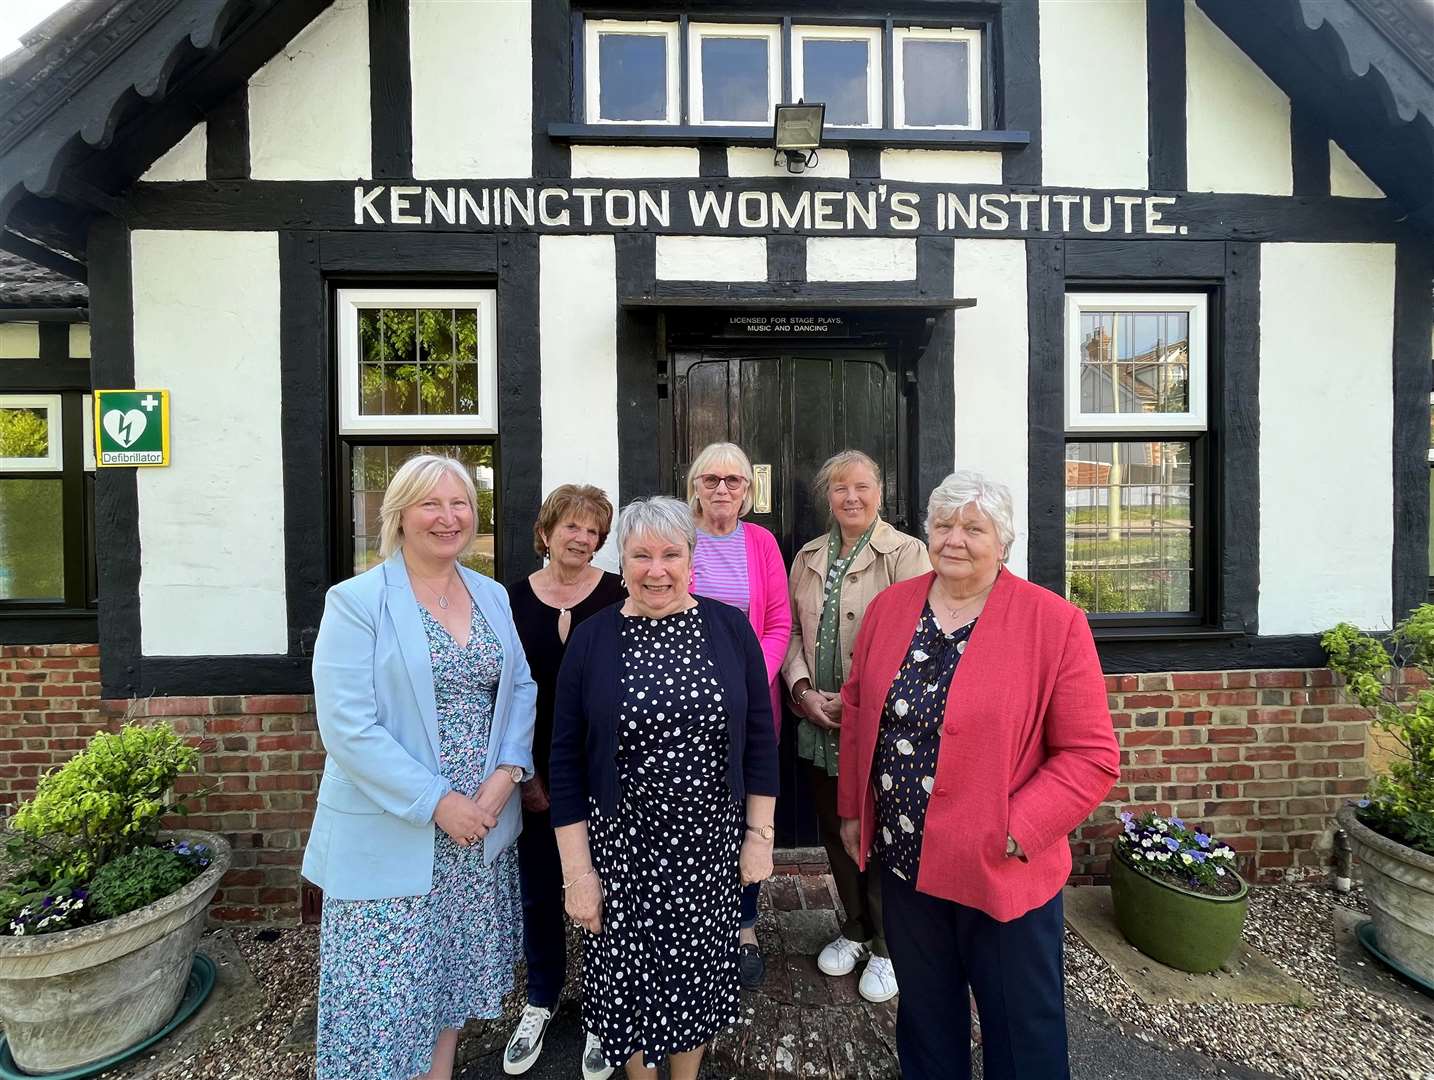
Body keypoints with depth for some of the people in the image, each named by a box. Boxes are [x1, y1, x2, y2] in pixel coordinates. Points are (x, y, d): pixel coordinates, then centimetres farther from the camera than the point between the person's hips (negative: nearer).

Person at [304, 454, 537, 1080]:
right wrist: (437, 802, -17)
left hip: (482, 821, 5)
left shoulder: (493, 597, 5)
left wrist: (506, 775, -11)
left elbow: (522, 690, 4)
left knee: (455, 967, 19)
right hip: (392, 834, -4)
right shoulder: (356, 601, -10)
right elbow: (348, 728, -16)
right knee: (388, 986, 8)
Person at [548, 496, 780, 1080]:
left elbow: (759, 738, 1)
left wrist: (760, 834, 2)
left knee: (698, 971, 17)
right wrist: (577, 870, -4)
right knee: (629, 976, 15)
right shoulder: (592, 640, -8)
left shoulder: (729, 628, -6)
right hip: (622, 849, 0)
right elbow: (566, 763, -4)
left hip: (711, 846, 1)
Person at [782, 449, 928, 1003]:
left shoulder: (906, 553, -9)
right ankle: (855, 929, 42)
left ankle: (887, 945, 33)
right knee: (835, 830, 18)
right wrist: (803, 689, -6)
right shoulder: (808, 556, 9)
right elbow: (792, 629, 9)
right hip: (819, 723, 5)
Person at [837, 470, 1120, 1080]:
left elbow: (1091, 755, -12)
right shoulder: (889, 607, -1)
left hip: (1004, 873, -3)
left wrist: (1017, 832, -18)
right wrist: (853, 808, 8)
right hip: (904, 861, 4)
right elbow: (858, 710, 7)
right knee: (925, 1020, 25)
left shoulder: (1054, 623, -14)